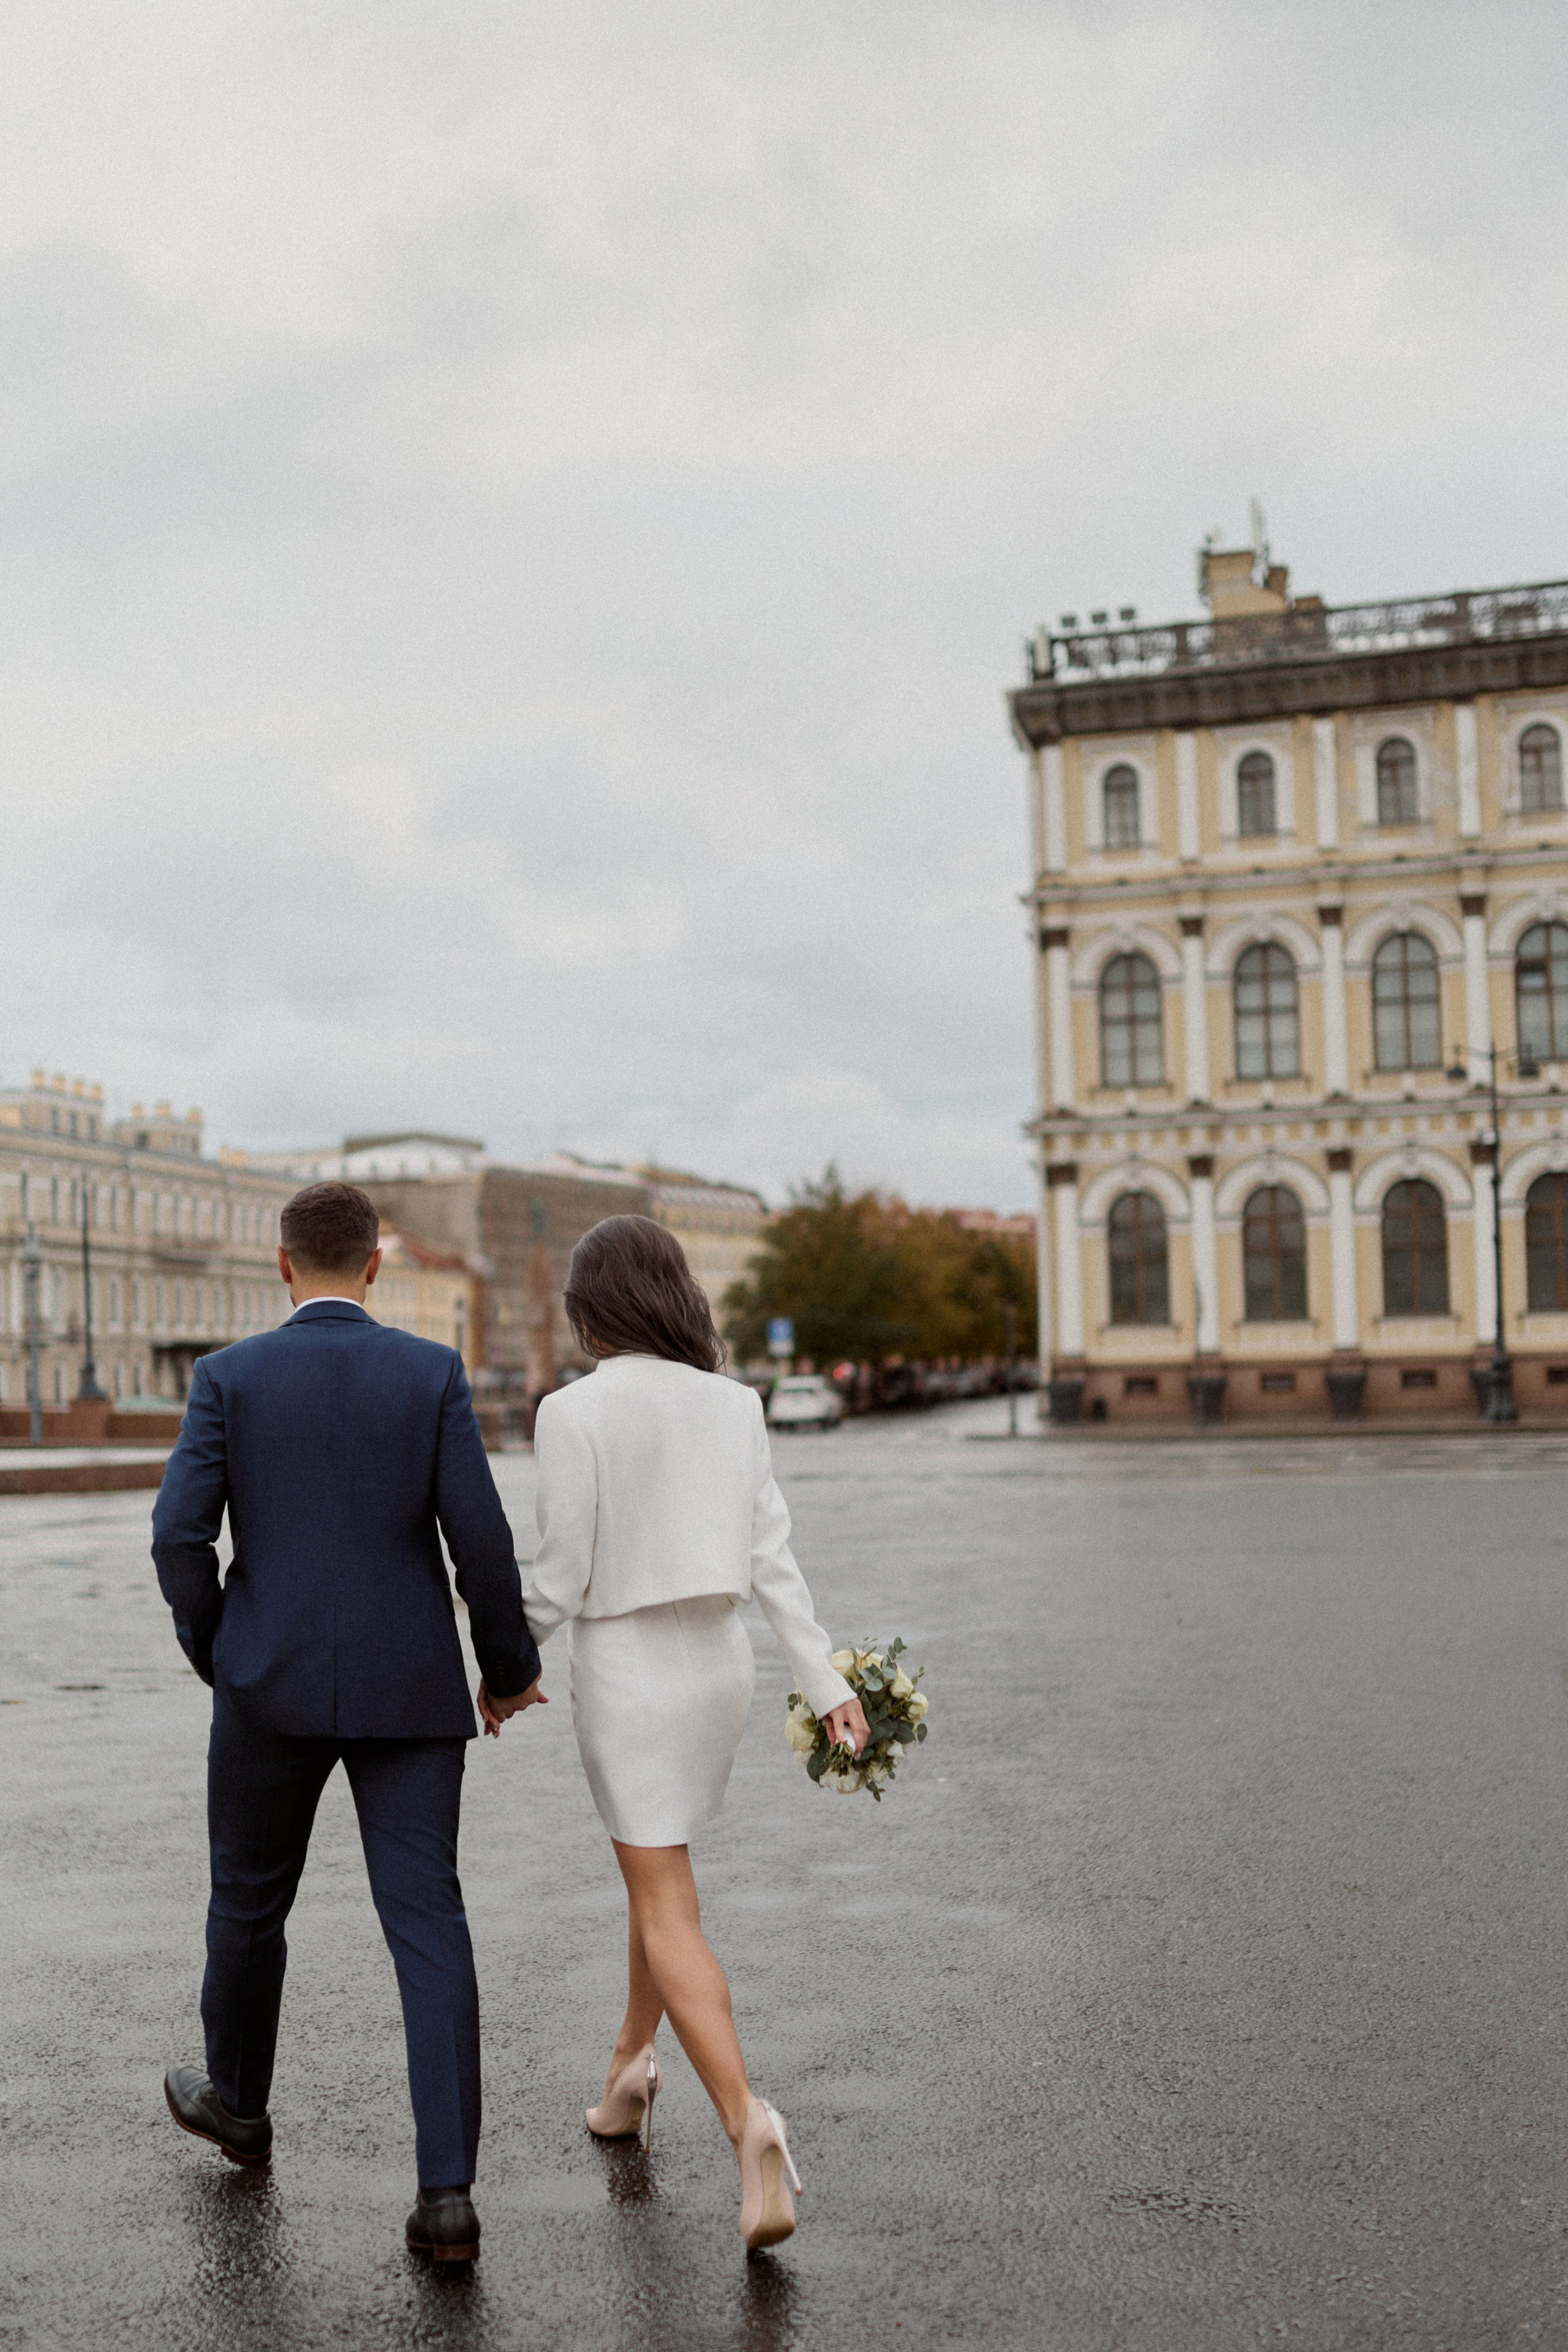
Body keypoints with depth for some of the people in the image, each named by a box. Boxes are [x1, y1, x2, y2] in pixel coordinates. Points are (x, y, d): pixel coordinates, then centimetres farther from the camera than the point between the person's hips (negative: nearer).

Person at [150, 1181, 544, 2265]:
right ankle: (448, 2191, -4)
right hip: (410, 1689, 0)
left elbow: (180, 1536, -9)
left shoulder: (230, 1376, -3)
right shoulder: (433, 1372, -3)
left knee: (251, 1899, 23)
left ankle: (238, 2099, 44)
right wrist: (512, 1667, 6)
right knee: (429, 1928, 2)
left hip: (272, 1685, 0)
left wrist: (212, 1651, 9)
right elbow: (481, 1538, -8)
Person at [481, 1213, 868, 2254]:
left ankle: (749, 2122, -17)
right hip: (722, 1662, 6)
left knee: (669, 1913, -2)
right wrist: (827, 1680, 0)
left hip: (627, 1670, -5)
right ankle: (631, 2070, 38)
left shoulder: (576, 1411, -14)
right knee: (659, 1869, 25)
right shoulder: (734, 1405, 1)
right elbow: (772, 1555, -1)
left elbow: (563, 1577, -12)